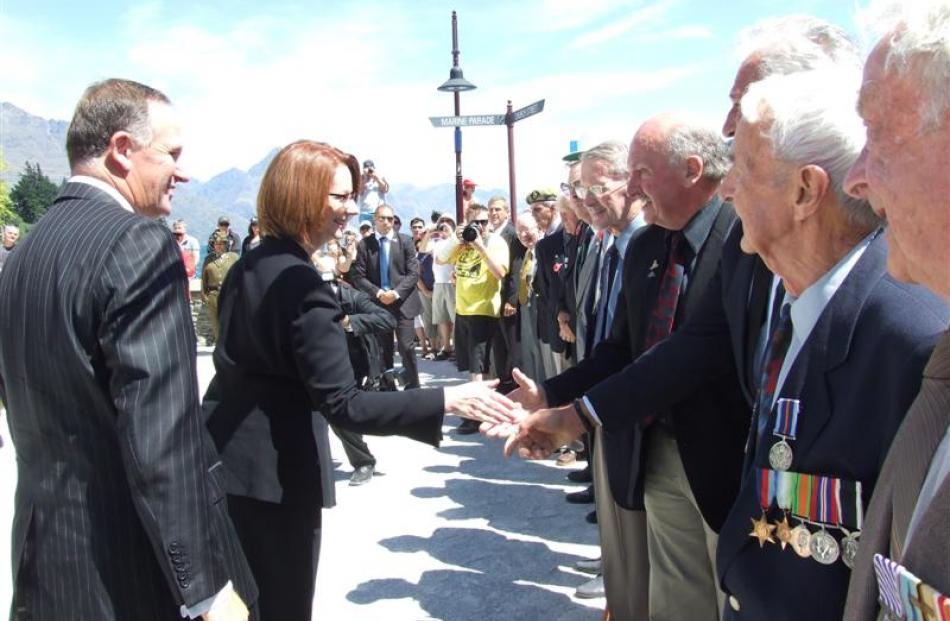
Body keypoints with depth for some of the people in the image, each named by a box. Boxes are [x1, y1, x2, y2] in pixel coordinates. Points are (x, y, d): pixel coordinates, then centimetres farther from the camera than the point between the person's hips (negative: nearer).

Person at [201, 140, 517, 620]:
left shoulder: (247, 267, 6)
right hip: (272, 476, -9)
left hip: (225, 463, 9)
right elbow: (344, 406, -28)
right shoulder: (302, 286, -23)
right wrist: (448, 400, -29)